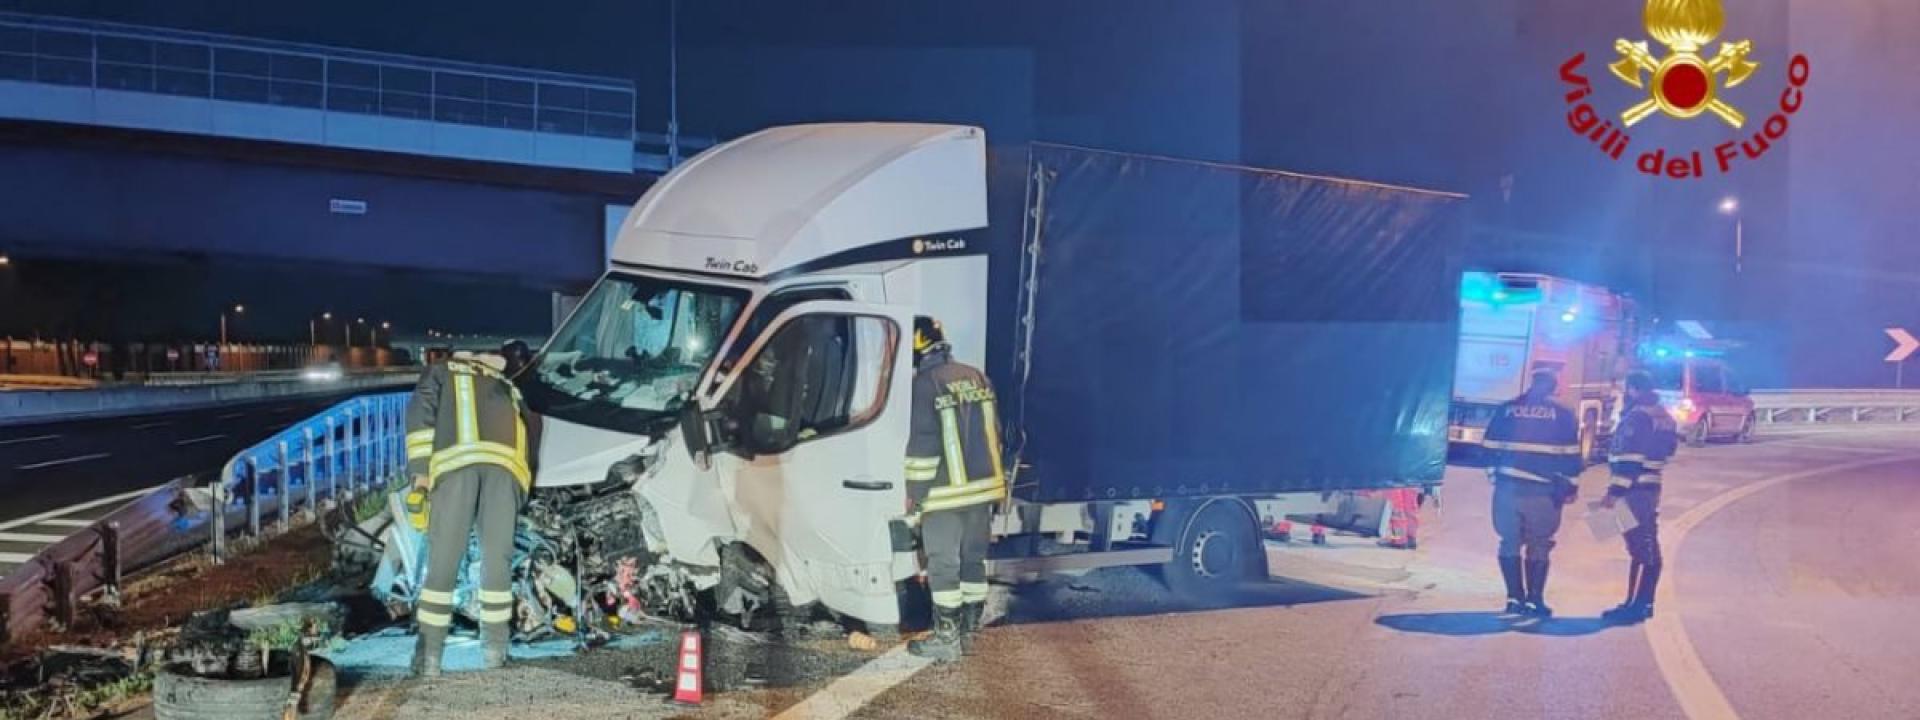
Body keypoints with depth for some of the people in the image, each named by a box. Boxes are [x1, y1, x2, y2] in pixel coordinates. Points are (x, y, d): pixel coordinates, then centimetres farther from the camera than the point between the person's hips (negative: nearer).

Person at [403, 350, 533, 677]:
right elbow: (525, 434, 26)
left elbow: (421, 415, 10)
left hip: (454, 460, -2)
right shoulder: (507, 387, 40)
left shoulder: (439, 373, 31)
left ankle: (429, 656, 0)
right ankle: (495, 650, 8)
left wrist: (419, 475, 2)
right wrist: (518, 502, 28)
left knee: (443, 562, 0)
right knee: (496, 557, 9)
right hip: (505, 463, 2)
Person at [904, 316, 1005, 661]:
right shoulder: (976, 378, 8)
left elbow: (922, 445, -16)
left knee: (943, 566, 1)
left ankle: (946, 638, 5)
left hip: (945, 493, -7)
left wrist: (914, 491, -8)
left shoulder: (925, 385, -14)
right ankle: (968, 632, 21)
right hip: (983, 487, 7)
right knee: (973, 561, 14)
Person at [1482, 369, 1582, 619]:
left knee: (1510, 544, 10)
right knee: (1538, 547, 6)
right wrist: (1569, 486, 6)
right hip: (1543, 491, -2)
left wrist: (1494, 476, 17)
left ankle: (1515, 599, 8)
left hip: (1508, 487, 2)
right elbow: (1570, 455, 0)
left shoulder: (1506, 409, 9)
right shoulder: (1562, 414, 3)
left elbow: (1491, 447, 10)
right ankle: (1533, 601, 4)